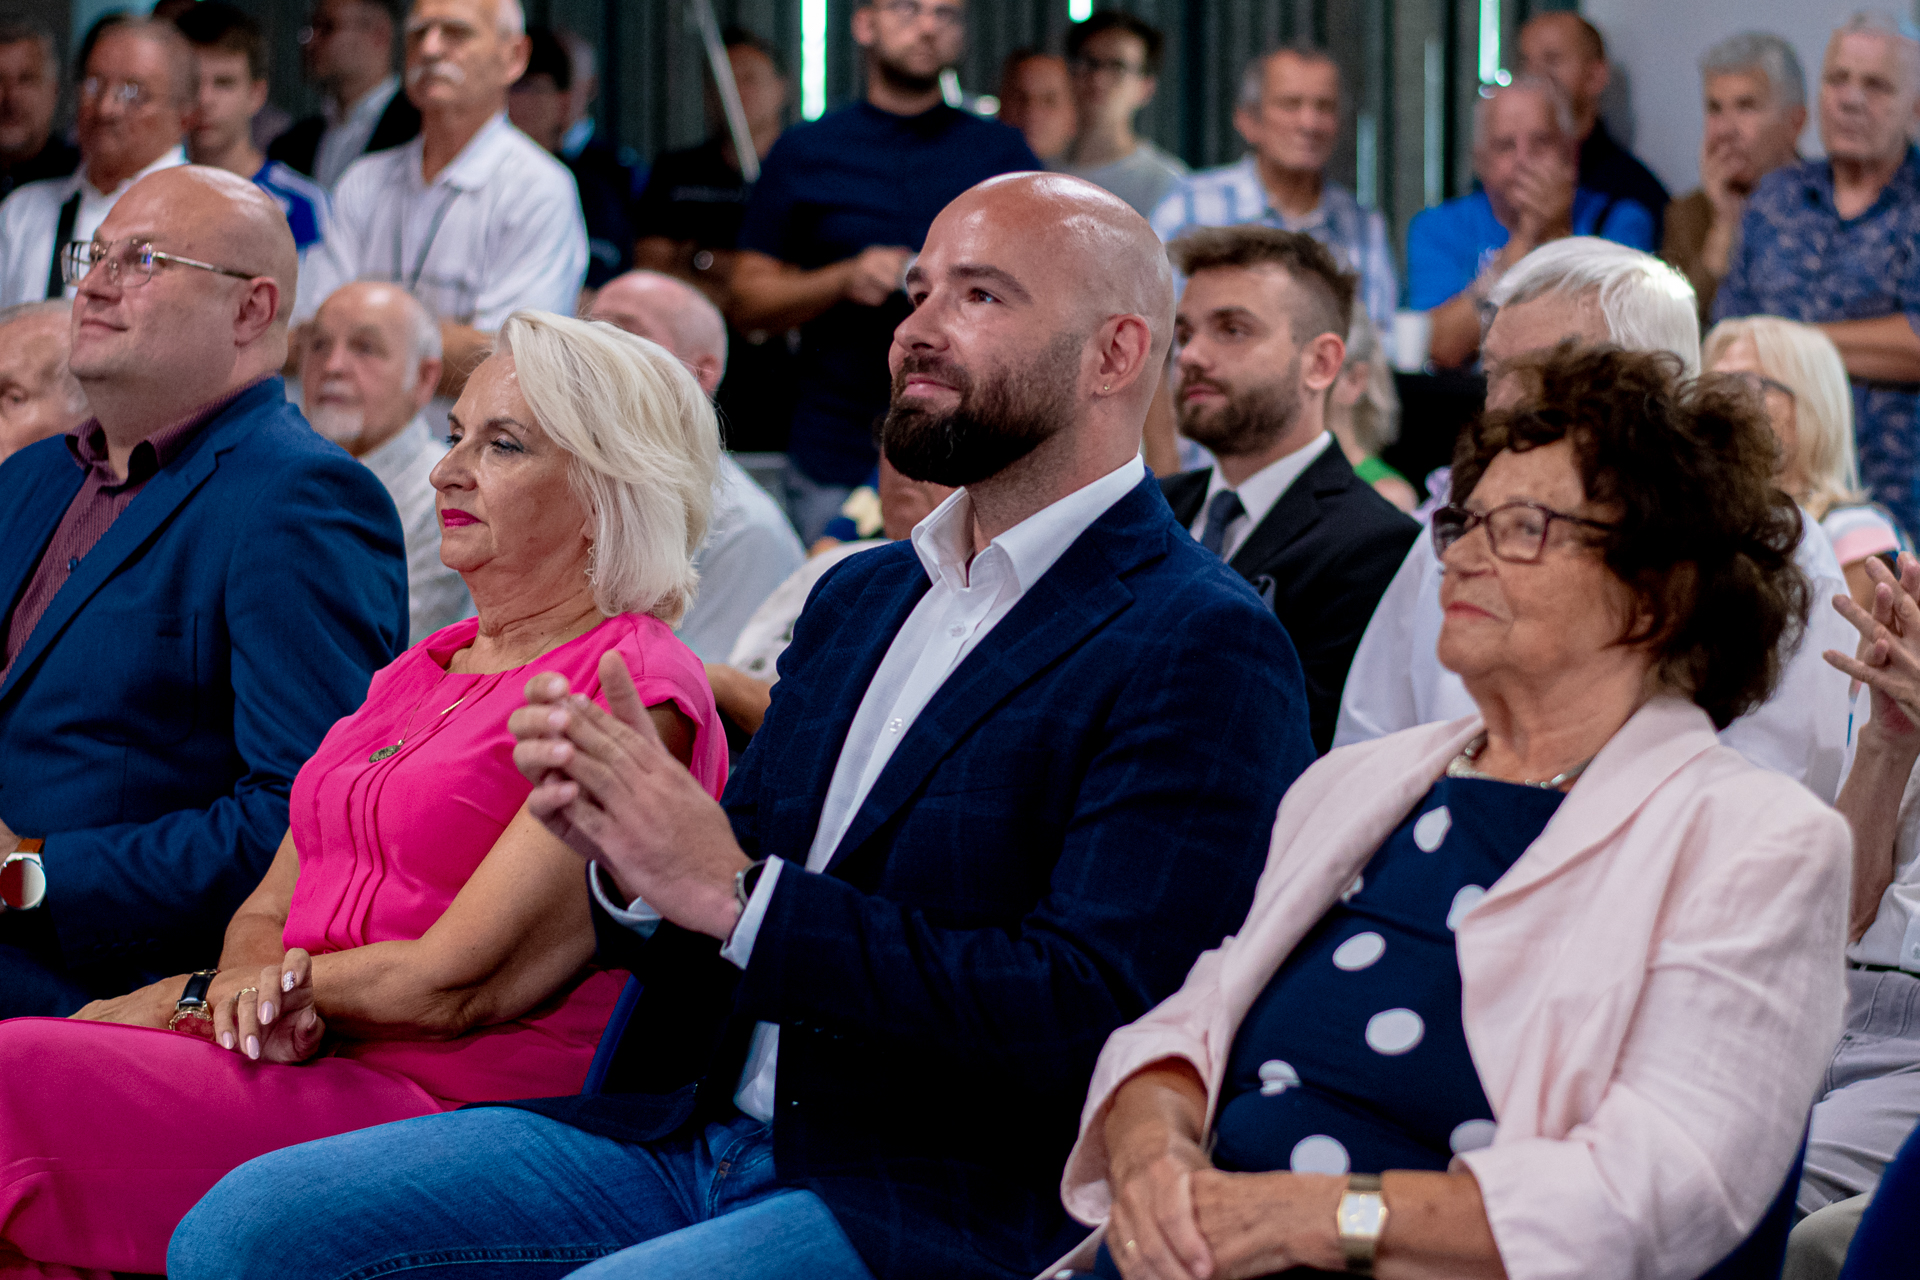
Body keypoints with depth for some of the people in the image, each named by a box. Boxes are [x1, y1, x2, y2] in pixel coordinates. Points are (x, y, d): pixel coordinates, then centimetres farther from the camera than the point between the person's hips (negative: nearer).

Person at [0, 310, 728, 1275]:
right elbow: (268, 911, 18)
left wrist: (180, 998, -2)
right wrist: (251, 987, -8)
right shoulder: (417, 673, 21)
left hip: (459, 1105, -7)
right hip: (314, 1073, 7)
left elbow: (453, 986, -12)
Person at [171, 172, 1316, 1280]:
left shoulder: (1205, 648, -8)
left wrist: (736, 893, -20)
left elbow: (1094, 1011, -20)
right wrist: (632, 867, -7)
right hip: (698, 1130, 8)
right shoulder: (859, 599, 18)